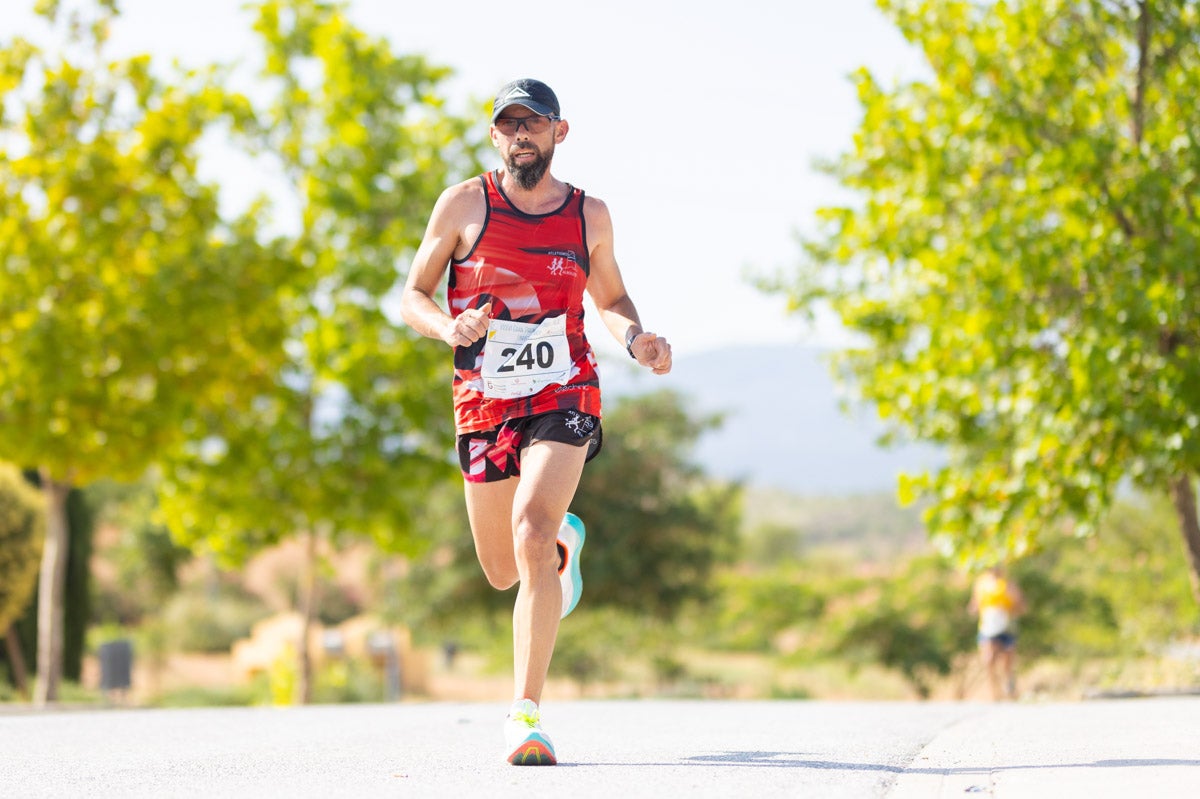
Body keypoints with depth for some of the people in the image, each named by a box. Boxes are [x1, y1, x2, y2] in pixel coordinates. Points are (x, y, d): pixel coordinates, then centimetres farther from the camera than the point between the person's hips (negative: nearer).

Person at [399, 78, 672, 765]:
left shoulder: (590, 215, 5)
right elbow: (412, 298, 5)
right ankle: (564, 541, 51)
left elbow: (611, 297, 20)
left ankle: (527, 714, -22)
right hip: (484, 403, 2)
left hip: (564, 397, -2)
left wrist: (637, 339, -2)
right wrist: (448, 327, -17)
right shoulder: (464, 204, 0)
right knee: (503, 573, 12)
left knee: (531, 536, -24)